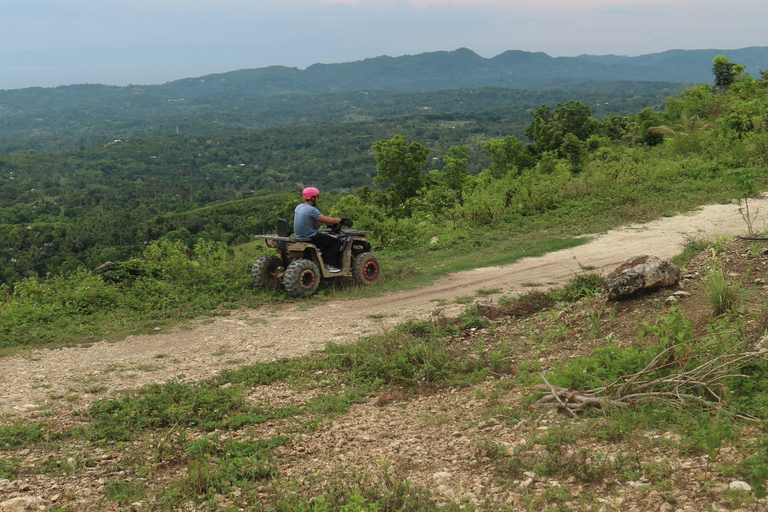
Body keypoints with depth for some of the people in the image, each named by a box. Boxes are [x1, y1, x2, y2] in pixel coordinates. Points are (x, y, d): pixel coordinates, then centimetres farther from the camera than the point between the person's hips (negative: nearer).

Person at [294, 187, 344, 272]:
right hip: (310, 238, -10)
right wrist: (340, 220, -3)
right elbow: (328, 220, -19)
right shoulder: (311, 210, -21)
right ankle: (327, 264, 1)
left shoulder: (299, 207, 8)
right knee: (337, 242, -2)